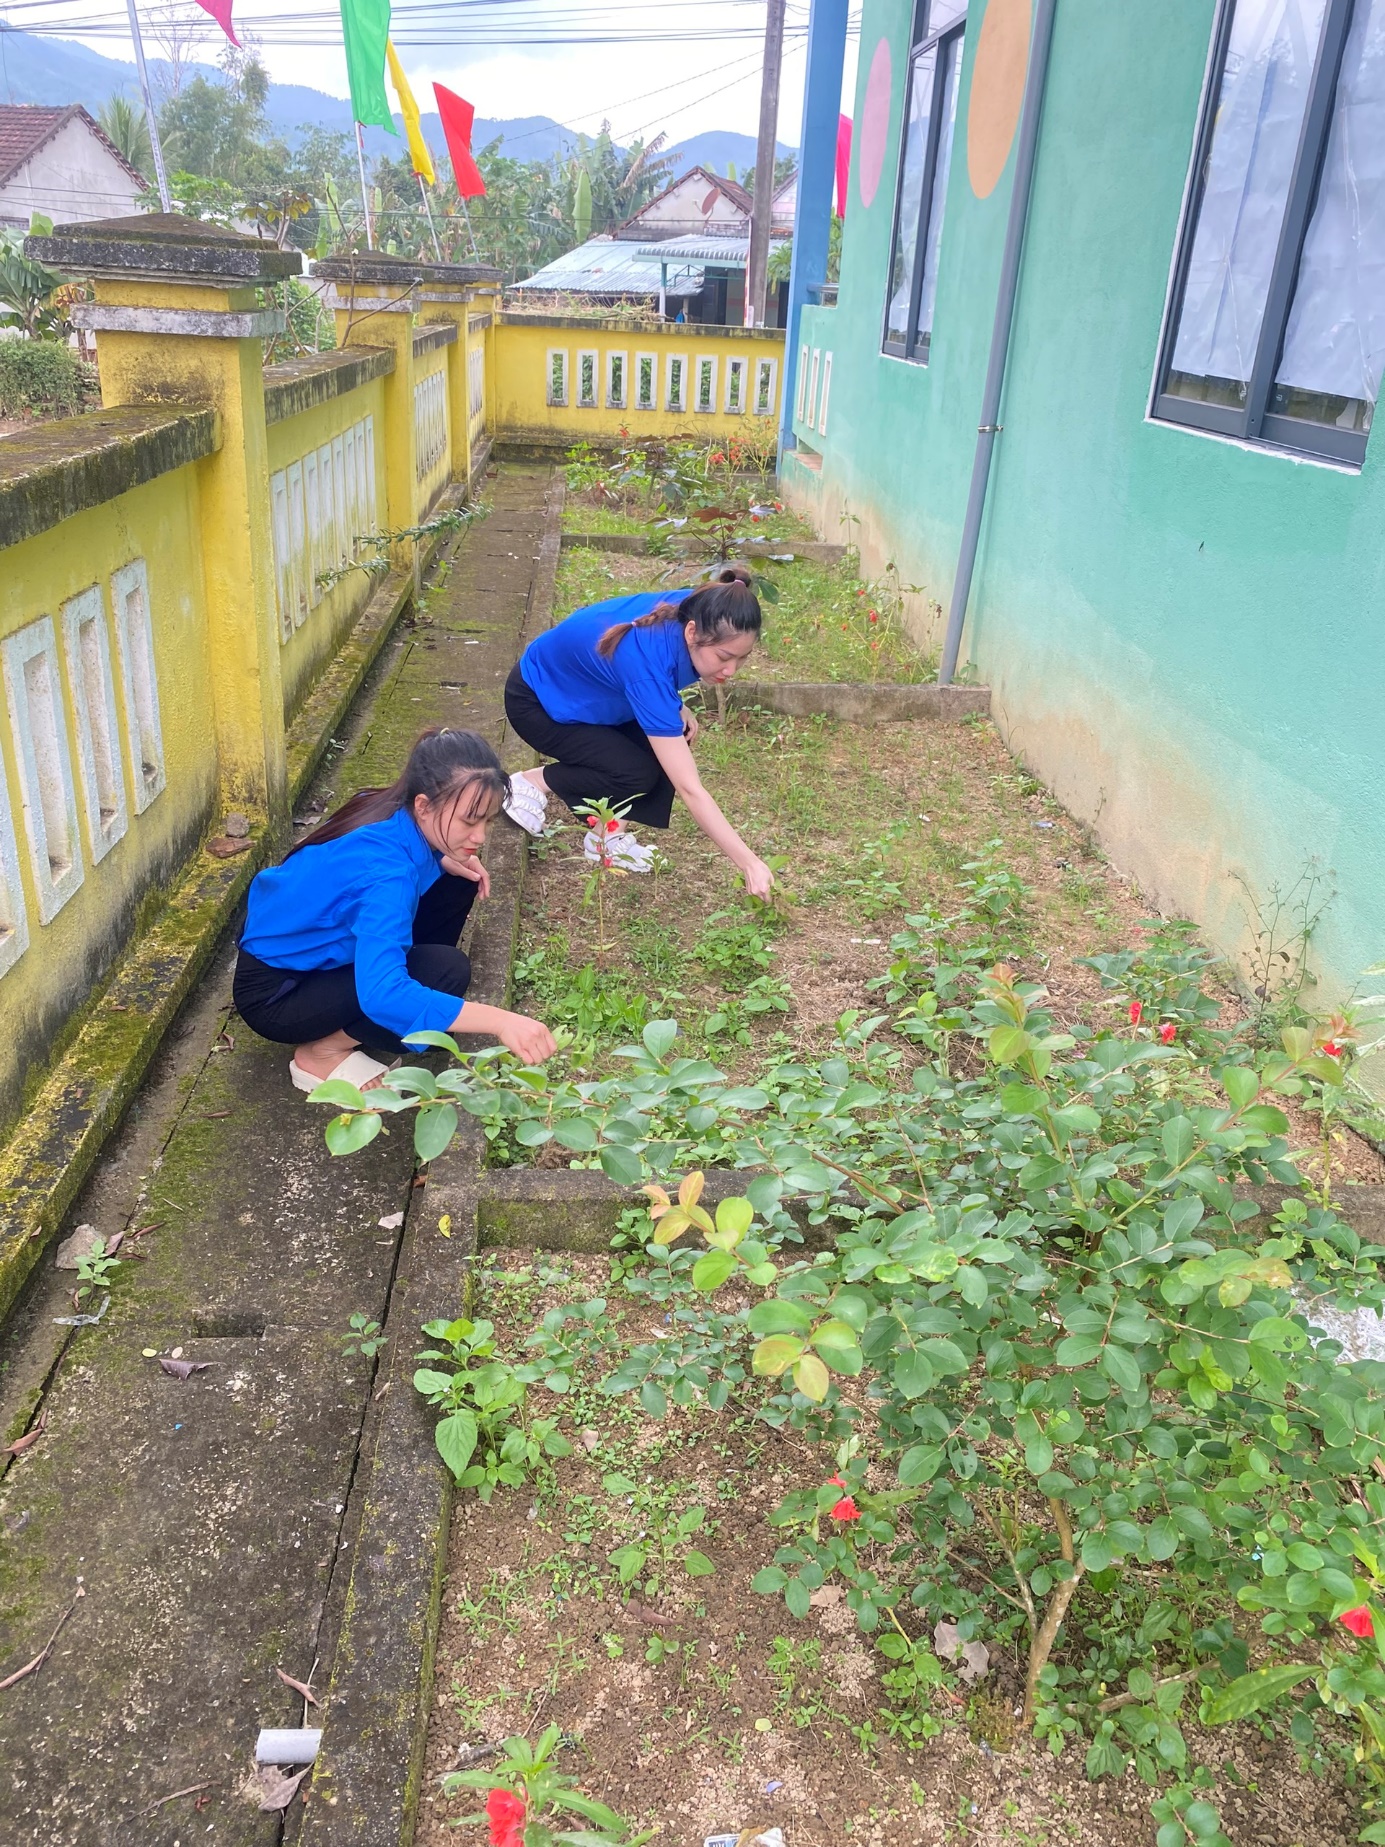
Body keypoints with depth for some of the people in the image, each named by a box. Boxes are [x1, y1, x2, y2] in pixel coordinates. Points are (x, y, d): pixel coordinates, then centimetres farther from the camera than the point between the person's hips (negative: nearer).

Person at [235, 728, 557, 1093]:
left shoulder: (393, 810, -12)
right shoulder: (386, 872, -36)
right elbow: (382, 995, -47)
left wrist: (442, 859, -6)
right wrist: (501, 1021, -51)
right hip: (274, 992, -8)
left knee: (457, 883, 0)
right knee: (446, 971, -24)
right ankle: (322, 1051, -8)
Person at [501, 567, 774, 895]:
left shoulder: (692, 610, -21)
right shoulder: (646, 663, -41)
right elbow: (689, 788, -41)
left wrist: (674, 706, -11)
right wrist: (749, 863, -41)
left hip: (584, 684, 8)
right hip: (539, 701, -8)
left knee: (672, 738, -12)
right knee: (637, 773, -20)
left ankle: (608, 832, 2)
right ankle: (533, 781, 0)